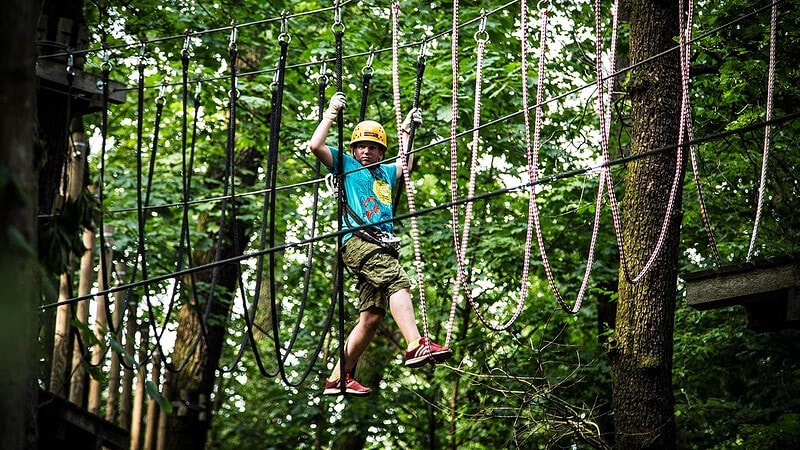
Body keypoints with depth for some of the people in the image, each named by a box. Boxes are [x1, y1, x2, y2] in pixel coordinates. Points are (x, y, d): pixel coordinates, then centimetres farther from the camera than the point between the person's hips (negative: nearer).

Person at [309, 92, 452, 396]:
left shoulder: (385, 173, 33)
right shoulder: (345, 165, 15)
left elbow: (406, 163, 50)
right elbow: (315, 145, 2)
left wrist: (407, 131, 45)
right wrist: (331, 113, 6)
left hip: (382, 245, 7)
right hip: (356, 239, -7)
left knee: (371, 318, -1)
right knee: (398, 281, -31)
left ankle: (338, 379, 3)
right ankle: (416, 345, -47)